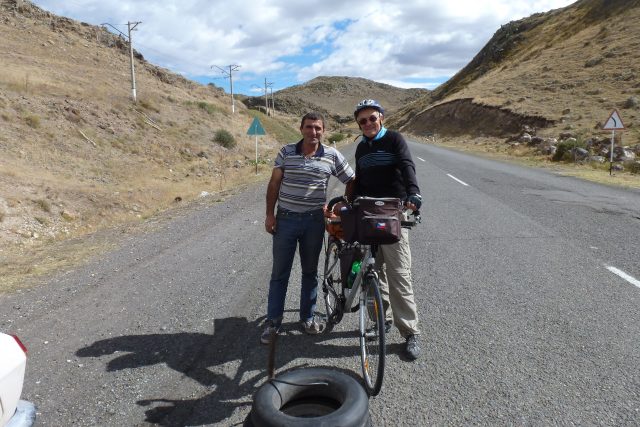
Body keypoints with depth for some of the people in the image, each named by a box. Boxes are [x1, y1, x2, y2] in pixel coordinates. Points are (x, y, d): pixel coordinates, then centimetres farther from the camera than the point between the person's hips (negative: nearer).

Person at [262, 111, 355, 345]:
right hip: (285, 219, 0)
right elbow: (274, 183, 3)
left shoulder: (332, 155, -2)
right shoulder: (286, 152, 0)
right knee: (279, 273, 6)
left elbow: (351, 182, 6)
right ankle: (273, 322, 20)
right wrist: (270, 214, -2)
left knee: (310, 271, 14)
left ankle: (307, 317, 31)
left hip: (314, 221, 0)